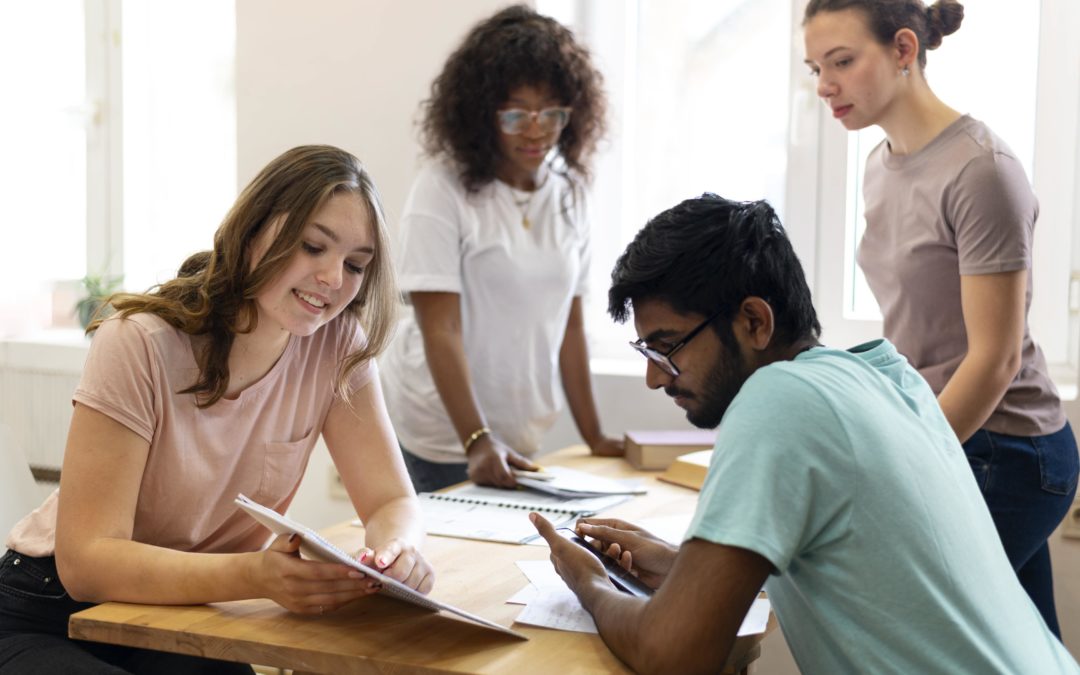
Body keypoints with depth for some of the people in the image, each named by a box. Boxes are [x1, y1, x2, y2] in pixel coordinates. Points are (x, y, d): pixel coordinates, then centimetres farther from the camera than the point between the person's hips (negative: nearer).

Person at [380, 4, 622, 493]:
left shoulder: (566, 193, 4)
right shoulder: (443, 190, -12)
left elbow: (569, 325, 9)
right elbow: (439, 330, -17)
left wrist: (594, 438, 7)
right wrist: (477, 441, -27)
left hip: (520, 442, 5)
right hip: (439, 445, -5)